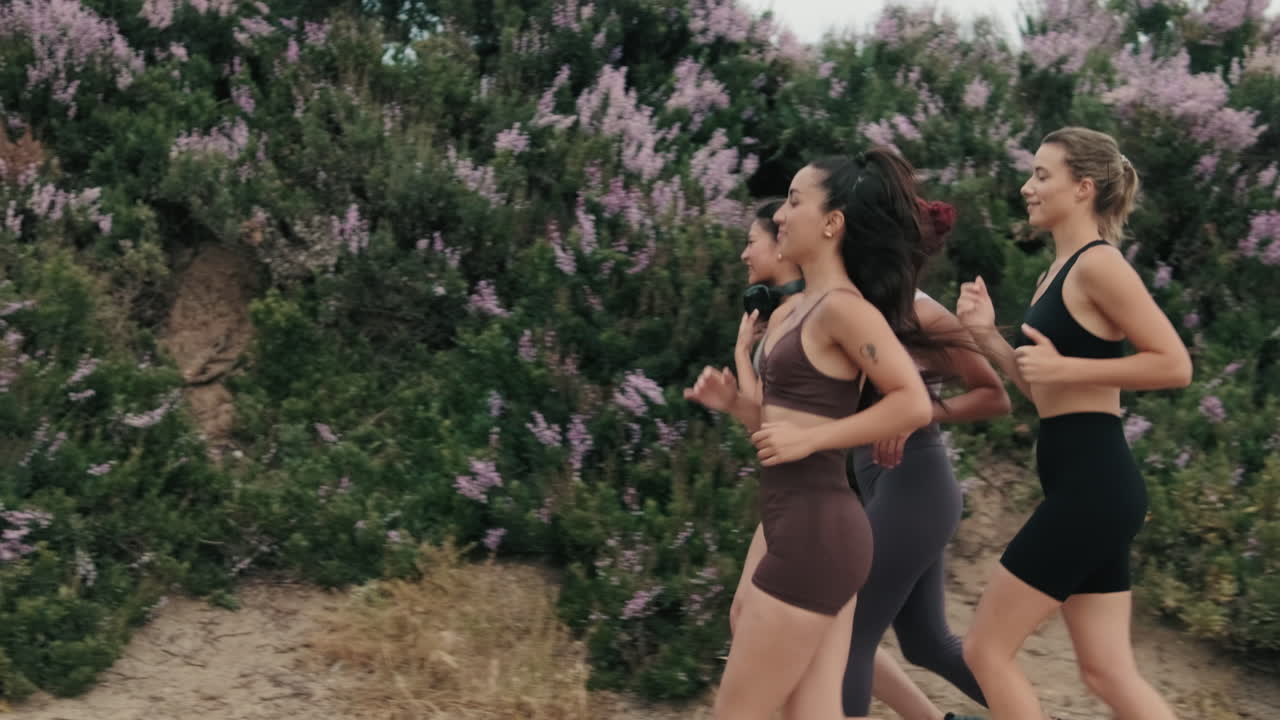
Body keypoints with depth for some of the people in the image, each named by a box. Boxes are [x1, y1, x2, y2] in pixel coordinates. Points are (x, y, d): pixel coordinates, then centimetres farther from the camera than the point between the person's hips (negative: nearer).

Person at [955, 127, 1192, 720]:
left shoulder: (1098, 264, -12)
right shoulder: (1057, 273, 17)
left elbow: (1174, 365, -17)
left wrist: (1065, 366, -18)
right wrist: (987, 335, 7)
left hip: (1093, 483, -10)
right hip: (1081, 484, 10)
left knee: (986, 649, -1)